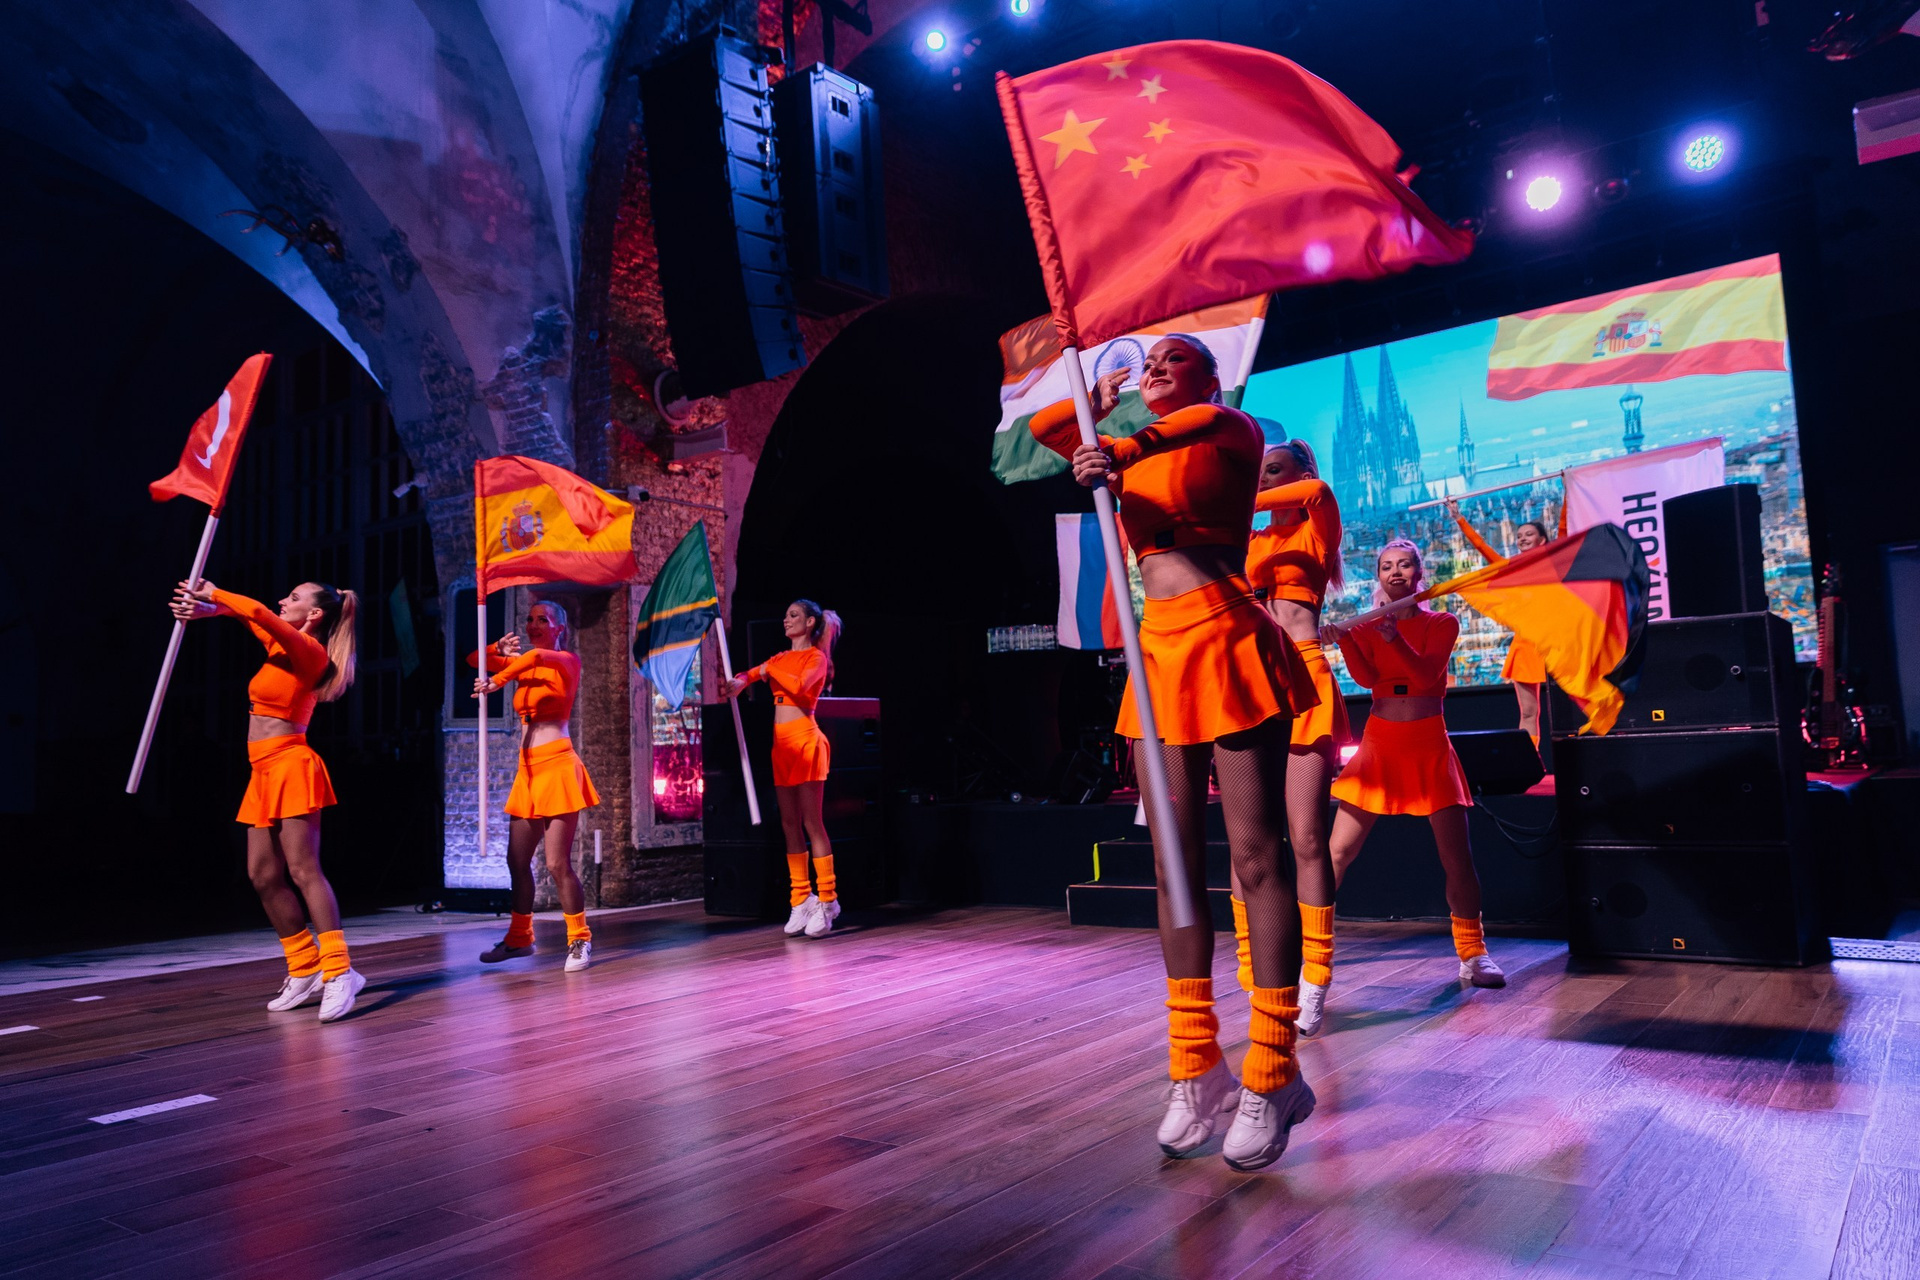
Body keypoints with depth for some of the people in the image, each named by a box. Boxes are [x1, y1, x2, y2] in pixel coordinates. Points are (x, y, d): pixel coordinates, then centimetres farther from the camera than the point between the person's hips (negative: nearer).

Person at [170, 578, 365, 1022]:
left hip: (291, 767, -9)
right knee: (263, 876, 5)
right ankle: (305, 970, 10)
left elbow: (257, 612, -20)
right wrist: (205, 606, 9)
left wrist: (212, 595, -6)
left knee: (303, 870, -16)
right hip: (266, 772, 9)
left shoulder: (310, 651, -9)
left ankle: (339, 973, -20)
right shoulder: (283, 646, 15)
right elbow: (255, 617, 26)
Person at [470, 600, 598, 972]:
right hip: (528, 769, 7)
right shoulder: (522, 663, 16)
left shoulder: (568, 660, -3)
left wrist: (496, 682, -25)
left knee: (558, 863, -11)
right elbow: (473, 660, 15)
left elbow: (538, 656, -24)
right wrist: (498, 649, -3)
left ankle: (580, 940, 1)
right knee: (517, 860, 10)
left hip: (557, 766, -7)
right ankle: (520, 937, 24)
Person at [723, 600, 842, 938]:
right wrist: (740, 681, -14)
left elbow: (800, 685, -18)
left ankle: (827, 901, -5)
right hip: (781, 742, 7)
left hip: (804, 739, -7)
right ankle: (801, 900, 10)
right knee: (789, 824, 5)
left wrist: (771, 671, -5)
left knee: (812, 823, -8)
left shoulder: (816, 657, 0)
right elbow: (752, 673, 8)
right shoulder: (781, 658, 19)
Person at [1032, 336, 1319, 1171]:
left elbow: (1210, 420, -18)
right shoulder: (1135, 456, 20)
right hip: (1158, 654, 6)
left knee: (1256, 856, -6)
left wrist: (1125, 449, -31)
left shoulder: (1235, 432, 5)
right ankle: (1195, 1071, 13)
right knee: (1177, 863, 5)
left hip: (1229, 646, -6)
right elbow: (1042, 429, 23)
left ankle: (1271, 1078, 1)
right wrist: (1100, 407, 16)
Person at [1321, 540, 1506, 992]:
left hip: (1430, 744, 0)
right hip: (1380, 741, 0)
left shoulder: (1442, 624, 3)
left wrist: (1394, 638, -32)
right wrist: (1342, 638, -30)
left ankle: (1473, 954, 13)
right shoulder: (1365, 626, 6)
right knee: (1338, 851, -6)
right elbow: (1366, 676, -12)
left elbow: (1426, 673, -15)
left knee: (1457, 853, -4)